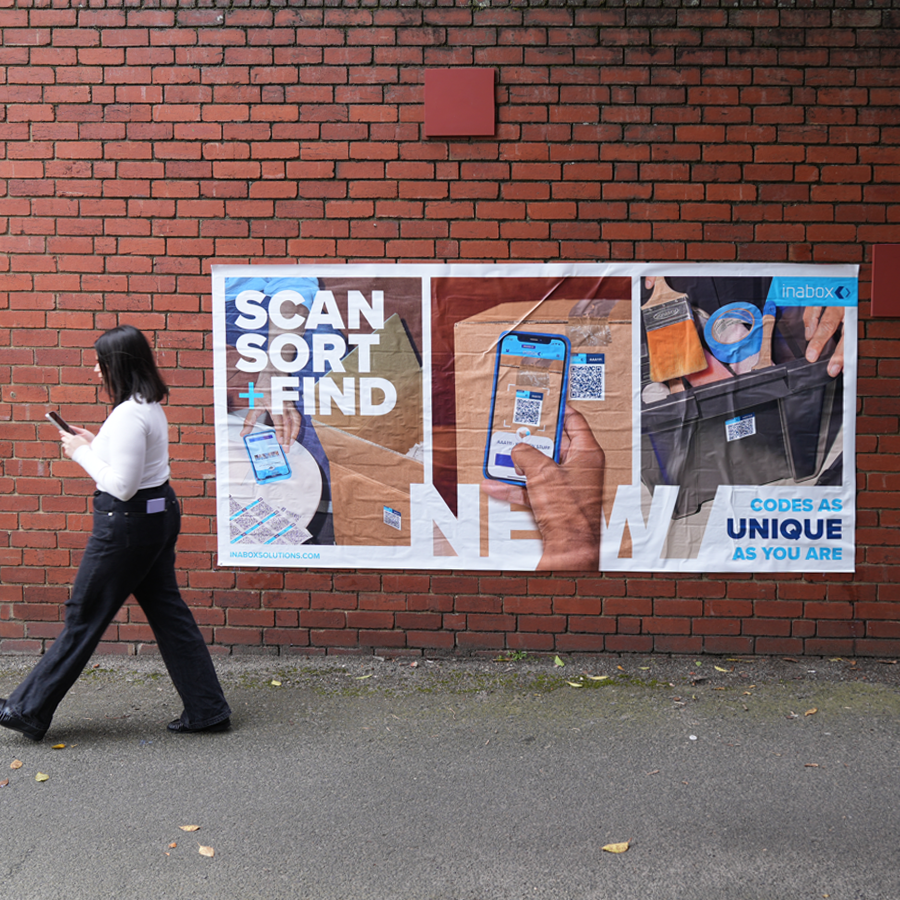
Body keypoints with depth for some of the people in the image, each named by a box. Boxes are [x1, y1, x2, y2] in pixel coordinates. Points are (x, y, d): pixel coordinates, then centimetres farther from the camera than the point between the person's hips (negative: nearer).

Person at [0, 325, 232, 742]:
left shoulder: (128, 414, -22)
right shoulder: (150, 406, 9)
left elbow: (122, 485, -23)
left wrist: (83, 454, -12)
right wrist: (96, 444, 10)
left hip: (128, 522, -10)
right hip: (159, 513, 10)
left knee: (84, 615, 2)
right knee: (167, 610, 13)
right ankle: (207, 710, 16)